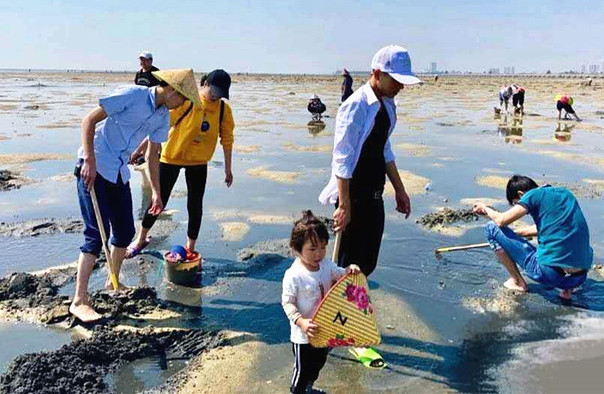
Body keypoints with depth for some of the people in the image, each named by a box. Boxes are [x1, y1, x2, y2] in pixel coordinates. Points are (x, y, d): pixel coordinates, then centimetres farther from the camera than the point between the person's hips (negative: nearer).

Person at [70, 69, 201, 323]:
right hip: (94, 168, -8)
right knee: (97, 233, -10)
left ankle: (113, 283, 33)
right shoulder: (132, 95, -16)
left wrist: (156, 192, 17)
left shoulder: (163, 117, 7)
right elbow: (89, 120, -16)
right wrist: (89, 161, -22)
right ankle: (79, 301, -1)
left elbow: (153, 154, 16)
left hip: (119, 172, 8)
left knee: (125, 231, 11)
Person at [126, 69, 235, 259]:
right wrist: (142, 148, -14)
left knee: (195, 205, 5)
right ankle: (141, 239, 28)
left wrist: (228, 168, 4)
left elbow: (227, 138, 2)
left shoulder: (224, 108, -6)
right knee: (159, 200, 6)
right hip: (172, 157, -2)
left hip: (199, 162, 3)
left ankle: (190, 248, 21)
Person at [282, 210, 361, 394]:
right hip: (303, 335, -7)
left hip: (325, 329, 7)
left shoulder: (326, 264, -9)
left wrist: (350, 270, -15)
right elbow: (287, 303, -21)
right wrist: (300, 322, -34)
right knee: (303, 368, 12)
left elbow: (339, 275, 7)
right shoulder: (293, 275, -27)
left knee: (319, 362, 28)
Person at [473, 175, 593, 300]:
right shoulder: (566, 193, 18)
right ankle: (568, 288, 18)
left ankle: (517, 281, 10)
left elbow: (501, 220, -7)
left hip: (550, 274, -7)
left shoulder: (534, 194, -3)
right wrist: (517, 233, 39)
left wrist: (485, 209, 13)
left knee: (492, 228, 3)